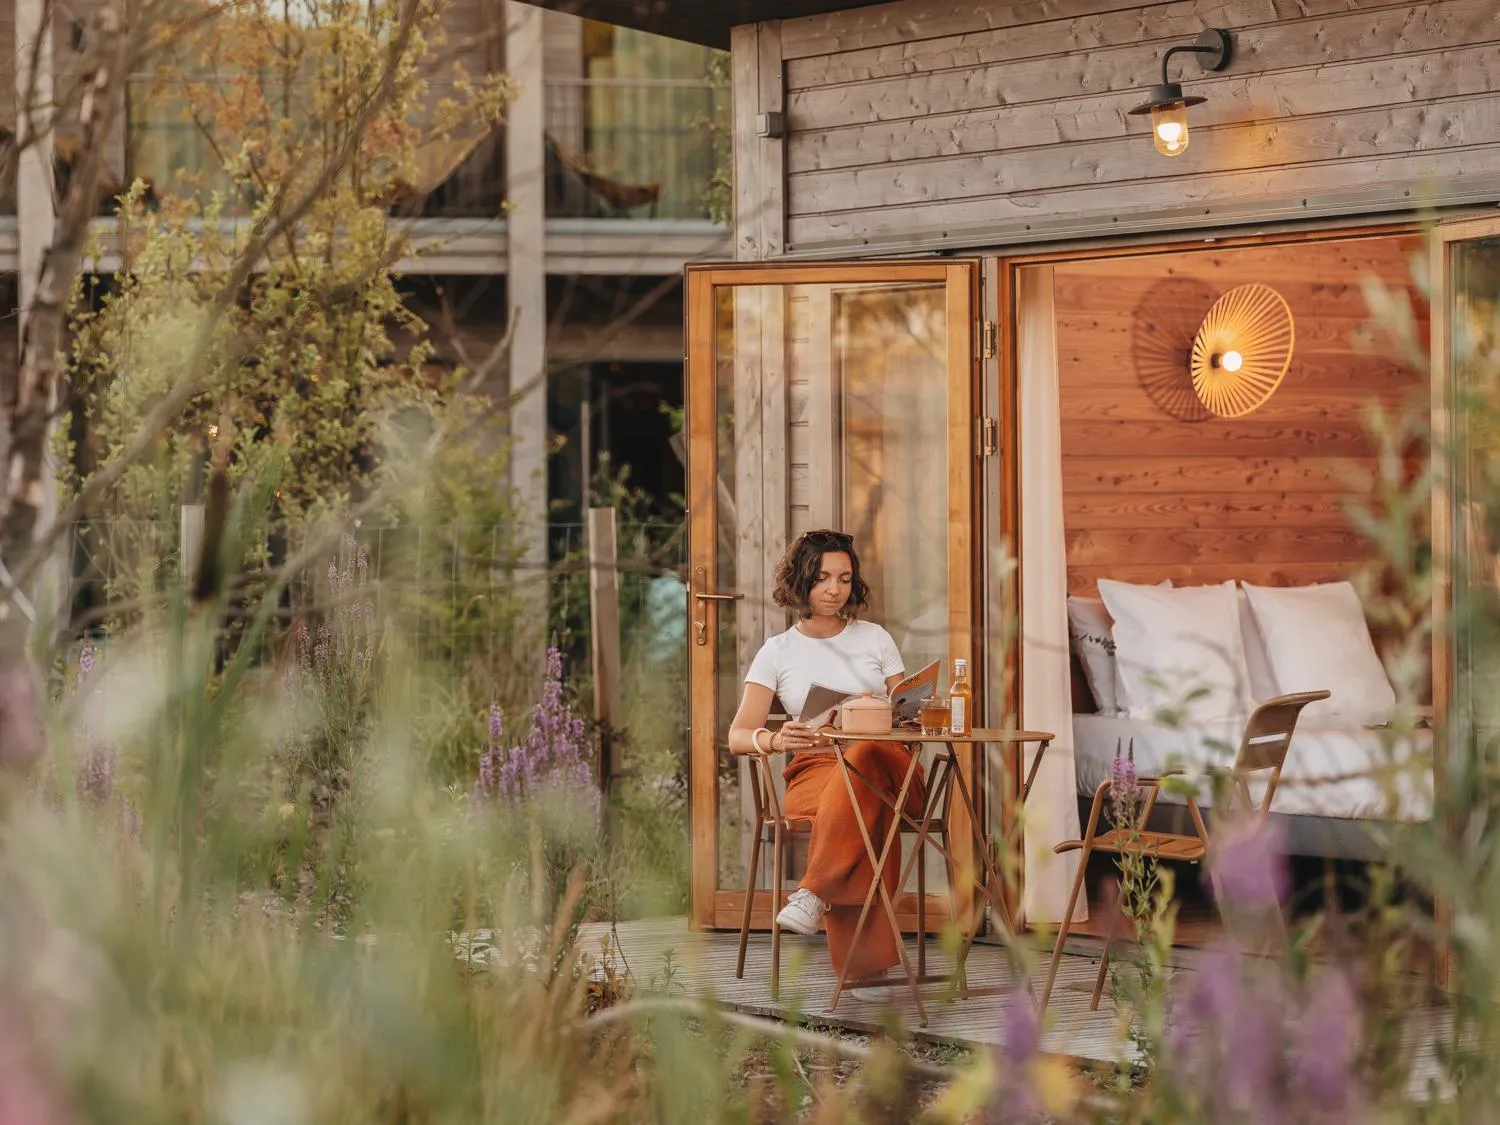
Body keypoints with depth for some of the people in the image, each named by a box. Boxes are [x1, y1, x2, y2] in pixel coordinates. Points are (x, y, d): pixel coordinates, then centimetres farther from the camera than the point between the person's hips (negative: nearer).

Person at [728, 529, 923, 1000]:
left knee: (866, 759, -41)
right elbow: (738, 736, 3)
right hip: (812, 772, -1)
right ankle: (867, 964, -45)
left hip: (886, 764, 1)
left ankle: (815, 892, -46)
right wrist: (775, 740, -22)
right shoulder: (777, 652, 13)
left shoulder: (875, 639, 18)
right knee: (865, 806, -40)